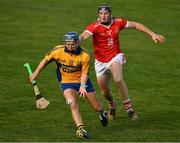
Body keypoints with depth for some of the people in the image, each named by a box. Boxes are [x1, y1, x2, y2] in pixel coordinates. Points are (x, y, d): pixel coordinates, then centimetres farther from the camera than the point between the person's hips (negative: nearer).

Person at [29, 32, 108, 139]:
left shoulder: (85, 56, -21)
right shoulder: (58, 51, -18)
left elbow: (84, 73, -13)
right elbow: (46, 60, -2)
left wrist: (83, 86, -30)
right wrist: (36, 73, 2)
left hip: (83, 81, 1)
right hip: (66, 82, -1)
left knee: (97, 107, 10)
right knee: (73, 105, -27)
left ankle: (103, 114, 47)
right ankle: (81, 129, -33)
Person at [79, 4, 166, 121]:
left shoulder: (117, 22, -9)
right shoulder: (95, 26, -18)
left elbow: (135, 25, 2)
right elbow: (83, 36, -34)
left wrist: (153, 34, -1)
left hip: (115, 57, 0)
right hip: (101, 61, 0)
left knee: (118, 80, -29)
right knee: (105, 91, 10)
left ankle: (129, 107, -14)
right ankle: (112, 105, 45)